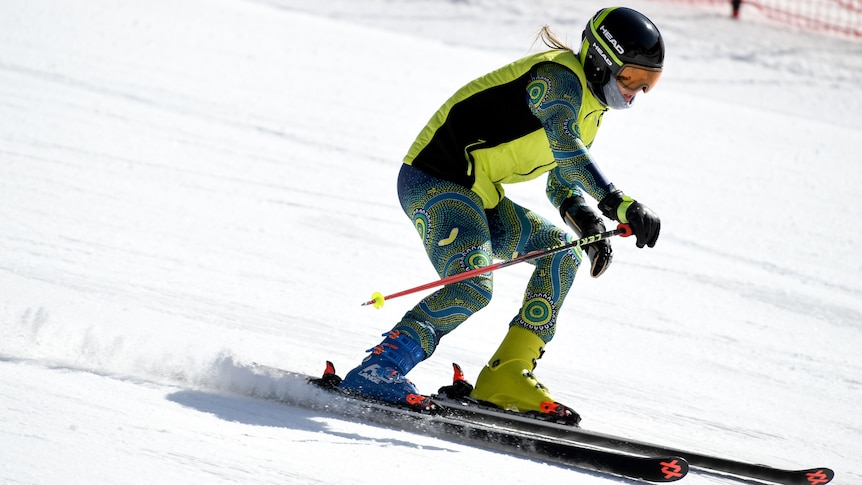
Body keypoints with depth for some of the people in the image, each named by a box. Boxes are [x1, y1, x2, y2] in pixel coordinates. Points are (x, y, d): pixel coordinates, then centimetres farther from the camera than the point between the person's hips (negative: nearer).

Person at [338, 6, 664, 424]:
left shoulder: (590, 109, 16)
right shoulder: (558, 77, -15)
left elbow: (562, 185, 21)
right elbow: (566, 148, -33)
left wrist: (589, 225, 0)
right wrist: (620, 204, -41)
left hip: (480, 197, 10)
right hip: (435, 182, -10)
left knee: (562, 249, 7)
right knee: (473, 286, -28)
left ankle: (506, 376, 1)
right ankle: (377, 371, -22)